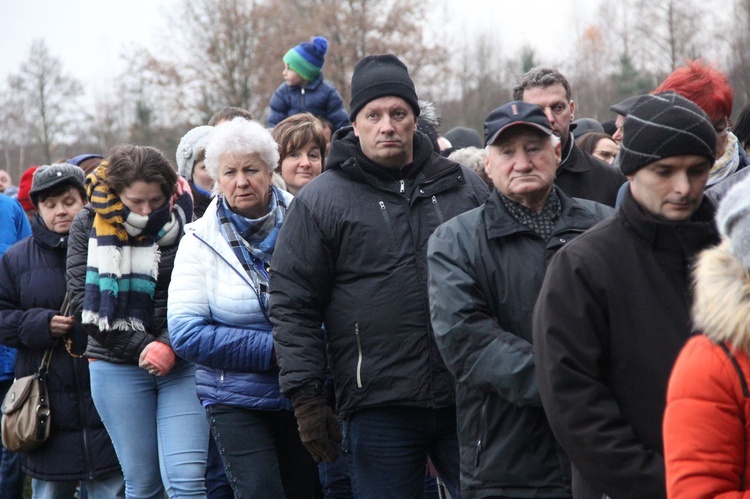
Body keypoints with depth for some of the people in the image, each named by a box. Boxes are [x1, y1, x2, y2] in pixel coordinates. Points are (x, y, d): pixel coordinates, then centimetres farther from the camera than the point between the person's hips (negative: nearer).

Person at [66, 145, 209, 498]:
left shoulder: (185, 218, -3)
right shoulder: (88, 226, 1)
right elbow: (84, 301, -3)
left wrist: (170, 345, -18)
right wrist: (140, 347, -10)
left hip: (182, 366, -1)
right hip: (116, 367, 1)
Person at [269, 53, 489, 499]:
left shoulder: (464, 188, 11)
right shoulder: (320, 202, 2)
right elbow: (293, 307, 1)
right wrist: (306, 396, -5)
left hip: (469, 400, 2)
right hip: (378, 408, -2)